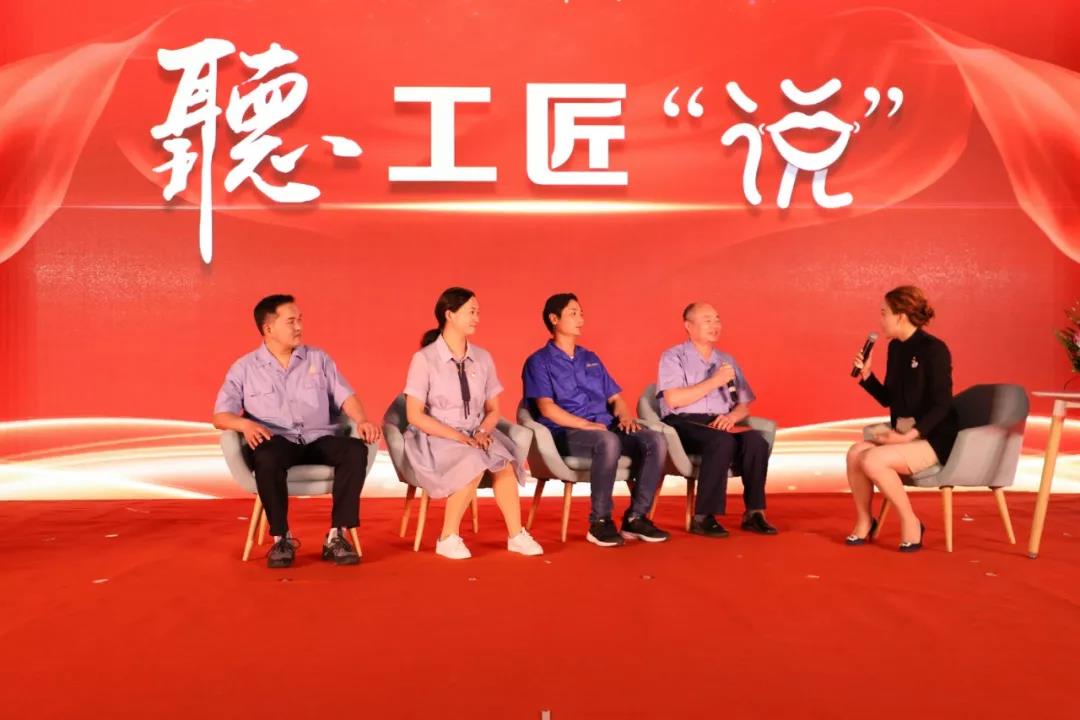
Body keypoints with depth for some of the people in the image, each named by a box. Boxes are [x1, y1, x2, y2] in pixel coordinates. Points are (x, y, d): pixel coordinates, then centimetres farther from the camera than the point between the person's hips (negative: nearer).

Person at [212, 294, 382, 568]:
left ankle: (337, 535, -24)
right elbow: (221, 416, 3)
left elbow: (345, 396, 7)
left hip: (319, 440, 2)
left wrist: (362, 420, -15)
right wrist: (245, 424, -20)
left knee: (356, 450, -29)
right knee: (267, 457, -38)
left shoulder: (318, 358, 15)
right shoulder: (244, 368, 9)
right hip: (277, 442, -2)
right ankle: (282, 538, -21)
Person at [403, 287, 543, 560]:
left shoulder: (482, 357, 8)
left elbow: (493, 410, 10)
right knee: (474, 463, -33)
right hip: (435, 439, -4)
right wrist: (458, 437, -20)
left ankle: (516, 535, -18)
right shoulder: (424, 358, -7)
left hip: (475, 436, 4)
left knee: (504, 460, -26)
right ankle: (448, 538, -19)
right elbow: (415, 415, -12)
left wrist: (482, 432, -13)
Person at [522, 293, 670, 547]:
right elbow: (547, 408, -9)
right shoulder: (539, 361, 4)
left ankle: (635, 517, -16)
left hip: (606, 427, 6)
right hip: (565, 432, -6)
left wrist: (625, 415, -2)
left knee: (655, 440, -20)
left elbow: (615, 397, 22)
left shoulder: (590, 359, 24)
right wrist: (586, 424, -18)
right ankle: (600, 521, -26)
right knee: (608, 442, -39)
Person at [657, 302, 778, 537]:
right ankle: (703, 517, -29)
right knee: (722, 441, -36)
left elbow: (744, 406, 18)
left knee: (756, 440, -26)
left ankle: (753, 513, -19)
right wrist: (715, 381, -9)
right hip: (683, 424, -5)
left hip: (721, 423, 5)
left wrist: (731, 417, -6)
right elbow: (673, 400, -11)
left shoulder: (727, 360, 22)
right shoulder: (673, 357, 5)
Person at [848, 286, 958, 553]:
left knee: (873, 460, -29)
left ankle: (910, 523, -10)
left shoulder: (934, 350, -14)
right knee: (855, 453, -20)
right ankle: (864, 521, -1)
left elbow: (941, 405, -18)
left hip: (933, 437, -7)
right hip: (901, 432, 7)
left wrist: (908, 436, -25)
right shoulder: (895, 347, 9)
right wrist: (866, 375, 1)